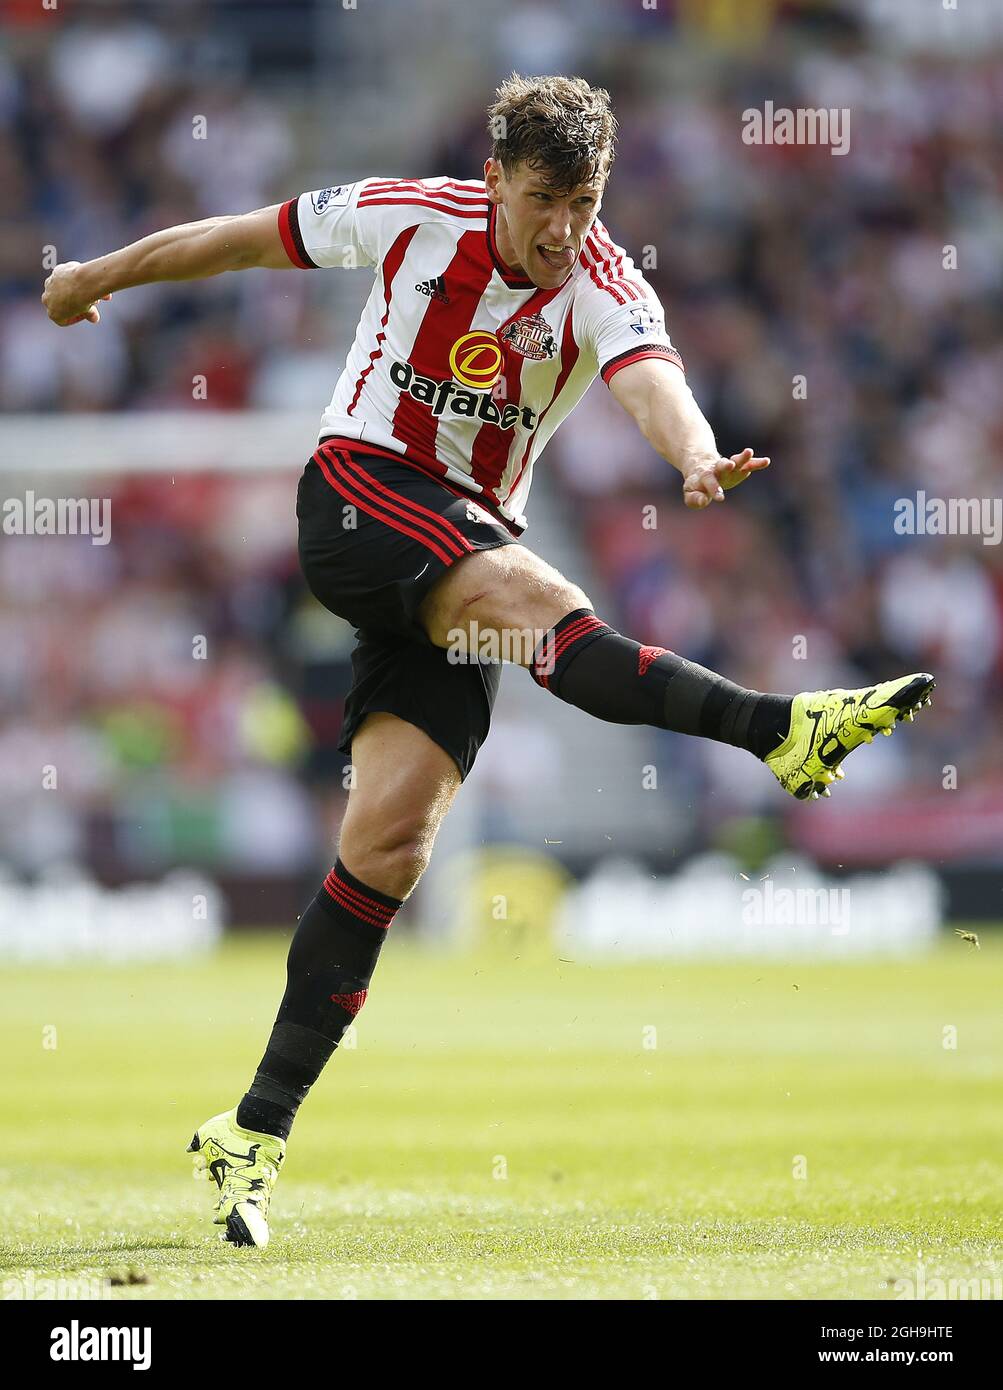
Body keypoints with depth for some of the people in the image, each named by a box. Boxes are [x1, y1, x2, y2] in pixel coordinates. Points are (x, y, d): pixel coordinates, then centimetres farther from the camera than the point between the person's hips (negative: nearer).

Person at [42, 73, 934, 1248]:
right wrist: (101, 277, 21)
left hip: (472, 541, 2)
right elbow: (249, 236, 10)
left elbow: (651, 379, -31)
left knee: (391, 842, -8)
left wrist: (697, 456, -54)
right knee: (528, 593, -33)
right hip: (359, 491, -2)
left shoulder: (604, 292, -9)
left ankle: (258, 1130, -3)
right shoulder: (409, 220, -6)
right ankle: (782, 731, -42)